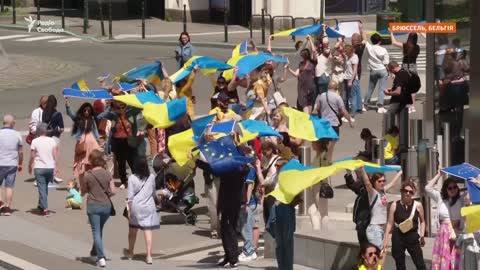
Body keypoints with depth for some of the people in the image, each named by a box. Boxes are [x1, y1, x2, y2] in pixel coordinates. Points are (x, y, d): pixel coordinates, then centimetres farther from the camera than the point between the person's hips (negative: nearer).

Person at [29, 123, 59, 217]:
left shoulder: (35, 141, -5)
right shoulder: (52, 140, 1)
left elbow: (32, 156, -5)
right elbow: (55, 155, -4)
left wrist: (30, 167, 8)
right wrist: (56, 167, -2)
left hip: (39, 168, -3)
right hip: (50, 167, 3)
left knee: (42, 188, -2)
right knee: (45, 187, 21)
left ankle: (44, 209, -9)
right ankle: (41, 205, 31)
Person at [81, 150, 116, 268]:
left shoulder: (88, 175, -9)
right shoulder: (107, 174, -3)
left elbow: (83, 192, 0)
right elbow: (113, 191, -3)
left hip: (93, 206, -3)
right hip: (106, 205, 3)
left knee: (96, 232, -1)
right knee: (99, 230, 23)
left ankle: (101, 257, -12)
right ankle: (95, 251, 38)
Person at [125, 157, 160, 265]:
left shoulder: (132, 178, -7)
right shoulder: (152, 177, 0)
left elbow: (130, 196, -8)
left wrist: (129, 210, -3)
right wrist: (155, 198, 33)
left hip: (136, 207, -1)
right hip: (149, 207, 1)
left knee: (133, 230, 17)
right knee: (148, 231, -4)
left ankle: (130, 252, 33)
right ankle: (149, 255, -15)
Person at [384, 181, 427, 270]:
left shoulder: (418, 205, -1)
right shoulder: (395, 205, -2)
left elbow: (422, 221, 12)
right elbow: (390, 223, 1)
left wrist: (422, 235, 2)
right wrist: (386, 239, -2)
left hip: (413, 237, -1)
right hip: (398, 237, 1)